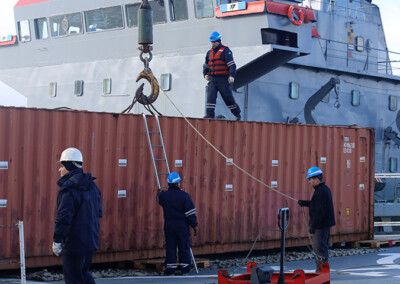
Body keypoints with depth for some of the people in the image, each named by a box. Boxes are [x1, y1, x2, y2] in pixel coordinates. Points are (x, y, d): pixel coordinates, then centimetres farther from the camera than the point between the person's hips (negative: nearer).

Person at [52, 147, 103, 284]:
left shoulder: (69, 188, -18)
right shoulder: (92, 186, 10)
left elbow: (64, 217, -22)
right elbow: (98, 213, 17)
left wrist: (57, 241, -16)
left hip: (74, 244, -9)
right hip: (91, 241, 9)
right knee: (84, 273, 22)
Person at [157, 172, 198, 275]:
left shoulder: (163, 195, -3)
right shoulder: (184, 196, -12)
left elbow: (159, 199, 24)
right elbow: (190, 213, -10)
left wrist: (159, 193, 47)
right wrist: (195, 225, -1)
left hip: (169, 225, 2)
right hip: (182, 225, -2)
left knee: (170, 247, 9)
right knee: (184, 247, 8)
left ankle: (170, 268, 9)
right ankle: (184, 268, 13)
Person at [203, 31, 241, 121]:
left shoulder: (225, 51, -4)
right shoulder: (209, 52, 16)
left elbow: (232, 64, -11)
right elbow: (206, 65, 26)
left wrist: (232, 76, -22)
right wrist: (205, 74, 9)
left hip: (223, 79, -5)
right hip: (212, 79, 5)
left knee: (228, 97, 2)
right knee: (210, 96, -10)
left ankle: (237, 114, 19)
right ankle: (209, 115, -12)